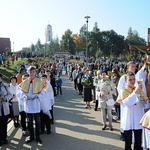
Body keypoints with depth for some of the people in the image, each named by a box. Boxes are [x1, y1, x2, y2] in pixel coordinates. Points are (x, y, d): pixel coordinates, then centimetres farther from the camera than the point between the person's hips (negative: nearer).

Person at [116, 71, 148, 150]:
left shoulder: (139, 90, 7)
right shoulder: (123, 91, -6)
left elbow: (146, 101, 9)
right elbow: (126, 103, -21)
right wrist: (135, 92, -23)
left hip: (138, 119, 4)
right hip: (128, 121, -4)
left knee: (138, 143, 12)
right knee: (128, 143, 6)